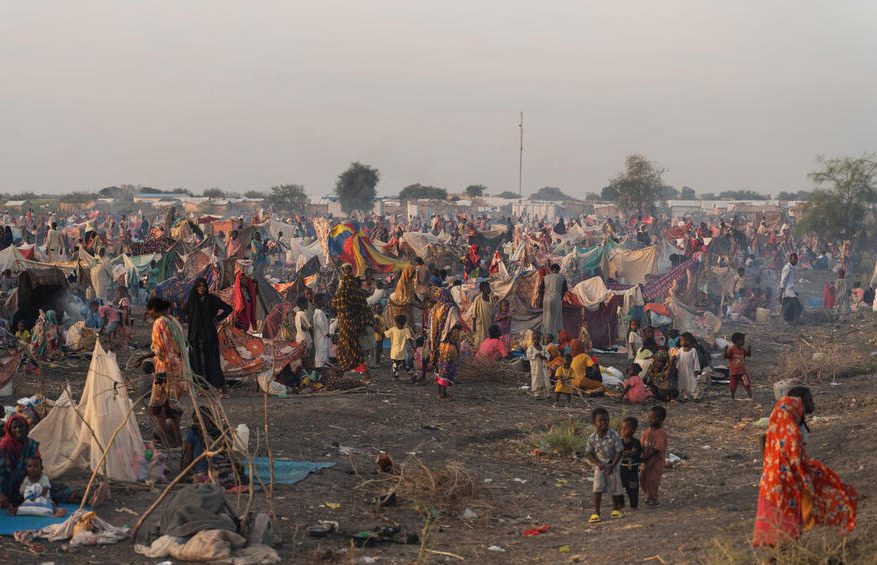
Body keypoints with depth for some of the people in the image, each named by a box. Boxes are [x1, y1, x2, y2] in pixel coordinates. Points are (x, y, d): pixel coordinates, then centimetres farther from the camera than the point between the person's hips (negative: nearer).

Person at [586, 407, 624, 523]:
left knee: (614, 489, 11)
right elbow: (589, 453, -3)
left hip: (613, 466, 0)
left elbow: (620, 452, -13)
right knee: (598, 489, -11)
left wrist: (612, 466, -17)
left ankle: (615, 508, 34)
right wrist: (598, 463, -18)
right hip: (599, 466, 0)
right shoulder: (592, 438, -11)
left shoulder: (614, 436, -17)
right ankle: (596, 513, -9)